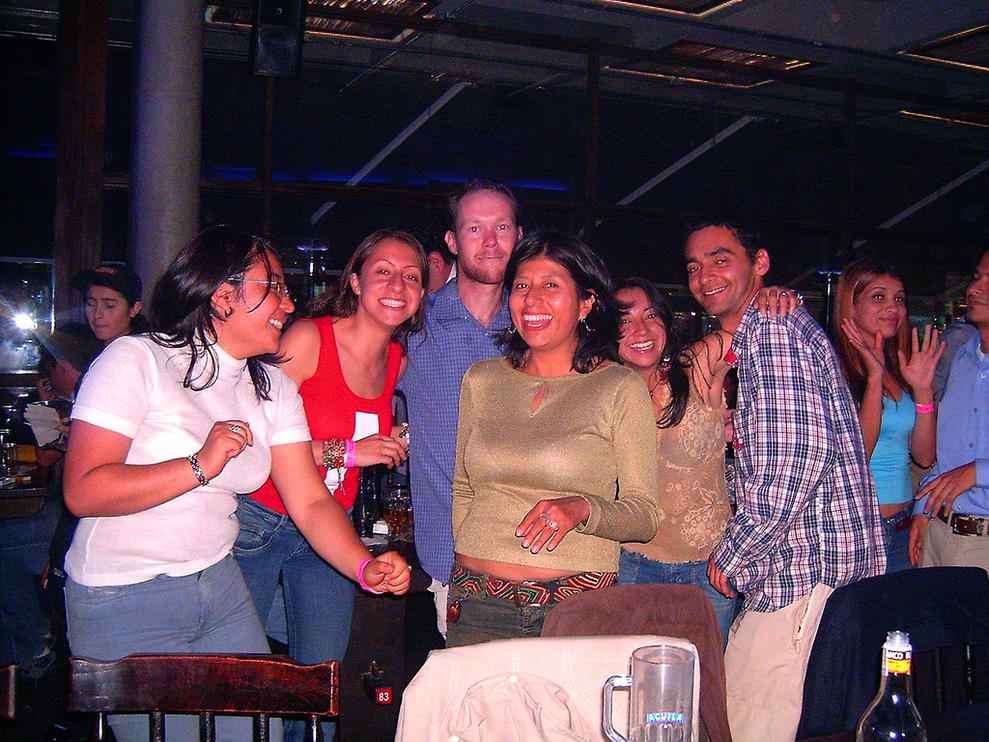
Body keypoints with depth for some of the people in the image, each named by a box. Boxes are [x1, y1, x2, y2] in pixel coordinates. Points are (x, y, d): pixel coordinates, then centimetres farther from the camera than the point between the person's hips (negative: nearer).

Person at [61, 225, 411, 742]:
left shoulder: (274, 387, 6)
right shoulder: (137, 361, -13)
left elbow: (310, 501, -1)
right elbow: (83, 491, -22)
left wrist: (365, 566, -17)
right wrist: (200, 466, -26)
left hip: (219, 584, 6)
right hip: (123, 602, -6)